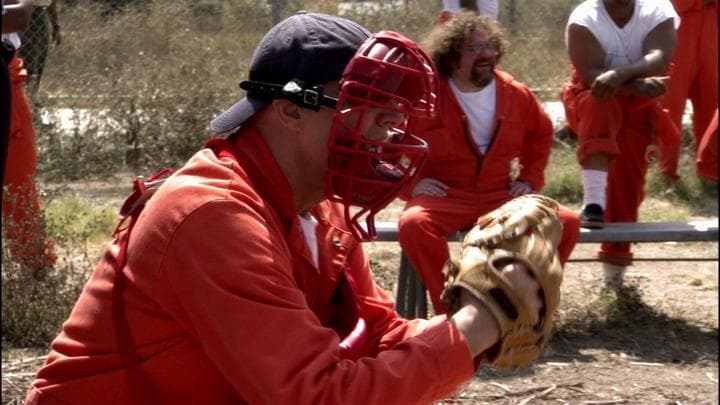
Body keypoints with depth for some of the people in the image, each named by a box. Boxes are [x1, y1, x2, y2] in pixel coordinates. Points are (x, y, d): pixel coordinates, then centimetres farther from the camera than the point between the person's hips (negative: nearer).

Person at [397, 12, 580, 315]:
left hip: (501, 196, 3)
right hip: (444, 196, -3)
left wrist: (530, 179, 14)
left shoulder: (517, 95, 5)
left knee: (566, 222, -17)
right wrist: (410, 183, -8)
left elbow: (541, 134, 24)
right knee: (413, 223, -37)